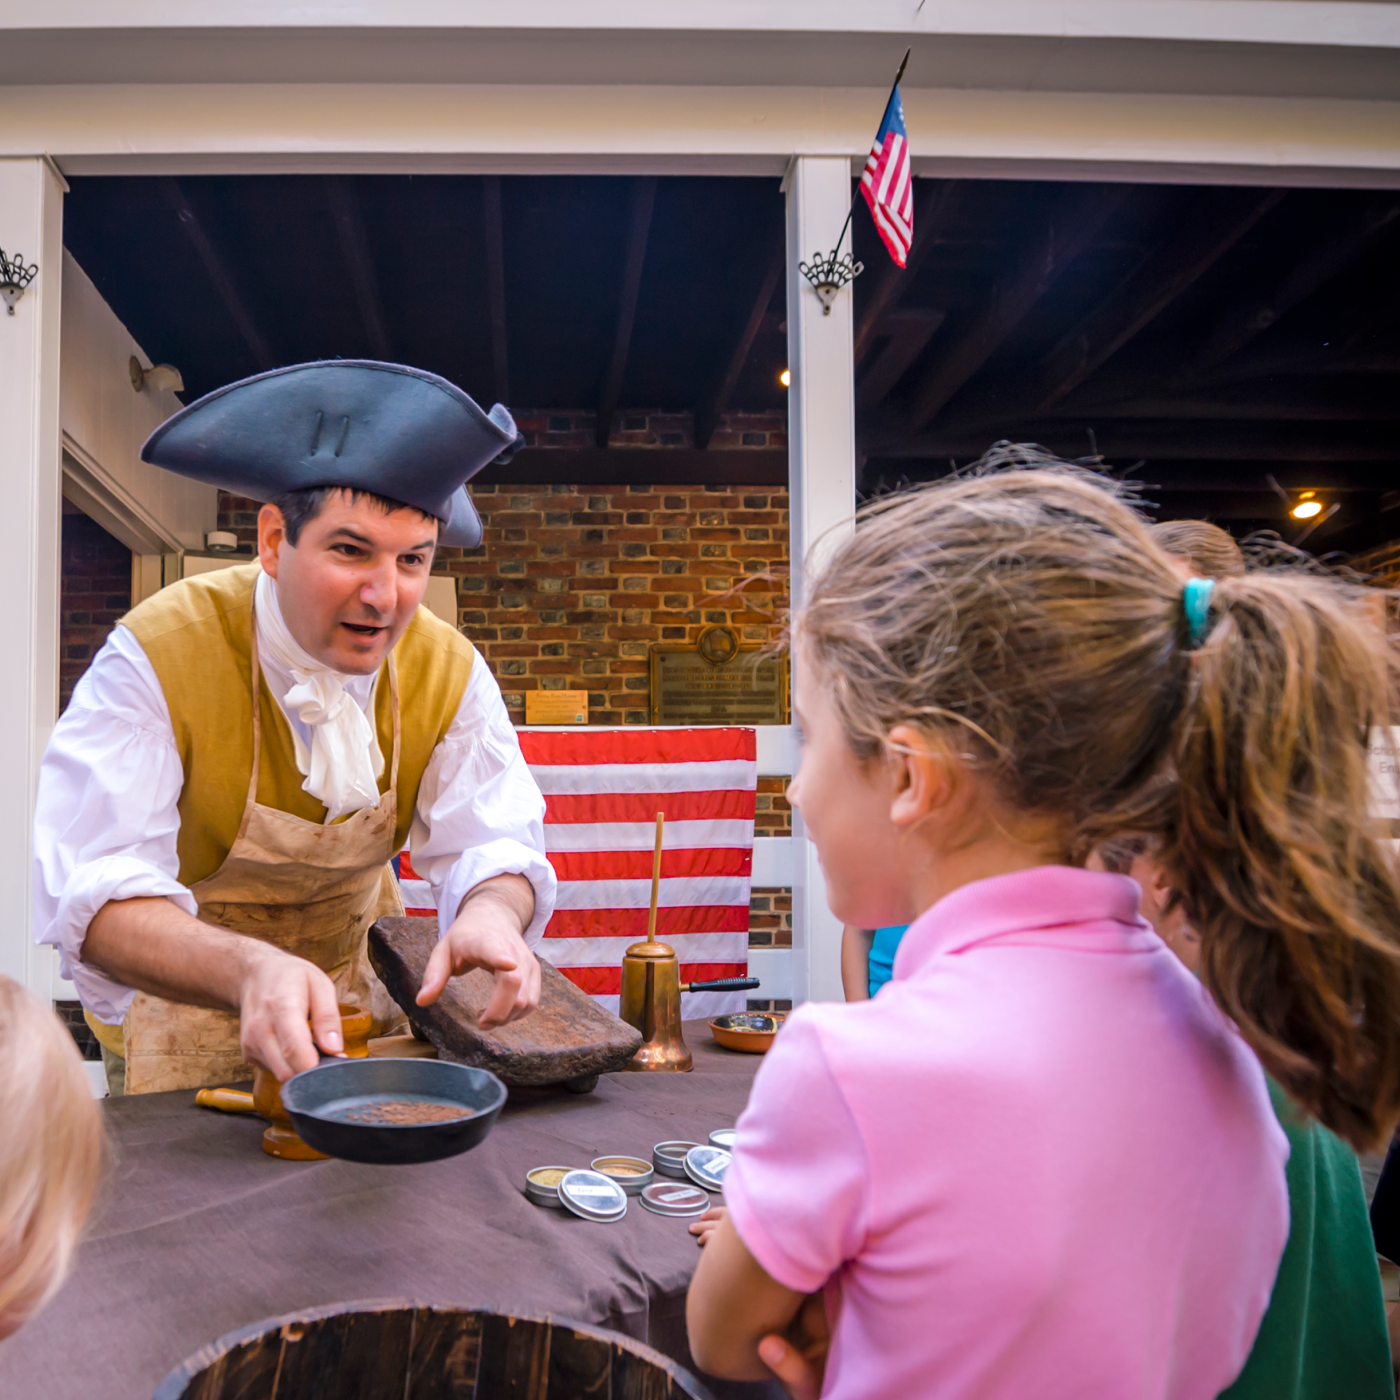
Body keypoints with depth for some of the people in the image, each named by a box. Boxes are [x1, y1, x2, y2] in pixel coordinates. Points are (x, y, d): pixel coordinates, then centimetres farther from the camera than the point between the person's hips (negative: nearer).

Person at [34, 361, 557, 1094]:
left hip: (360, 984, 3)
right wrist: (249, 971, -50)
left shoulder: (448, 671, -12)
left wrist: (490, 913, -38)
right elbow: (95, 893, -31)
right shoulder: (159, 655, -24)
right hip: (183, 1000, -3)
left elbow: (491, 845, -12)